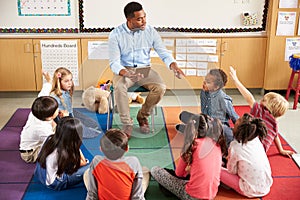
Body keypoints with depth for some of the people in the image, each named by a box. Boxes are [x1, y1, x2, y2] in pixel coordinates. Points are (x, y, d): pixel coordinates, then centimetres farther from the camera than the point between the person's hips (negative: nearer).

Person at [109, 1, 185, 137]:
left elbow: (164, 53, -1)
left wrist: (174, 66, -23)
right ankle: (127, 124, -18)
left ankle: (142, 116, -1)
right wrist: (126, 73, -34)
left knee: (160, 87, -25)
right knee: (119, 87, -35)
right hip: (124, 70, -2)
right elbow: (114, 62, -12)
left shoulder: (151, 32, -4)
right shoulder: (116, 34, -10)